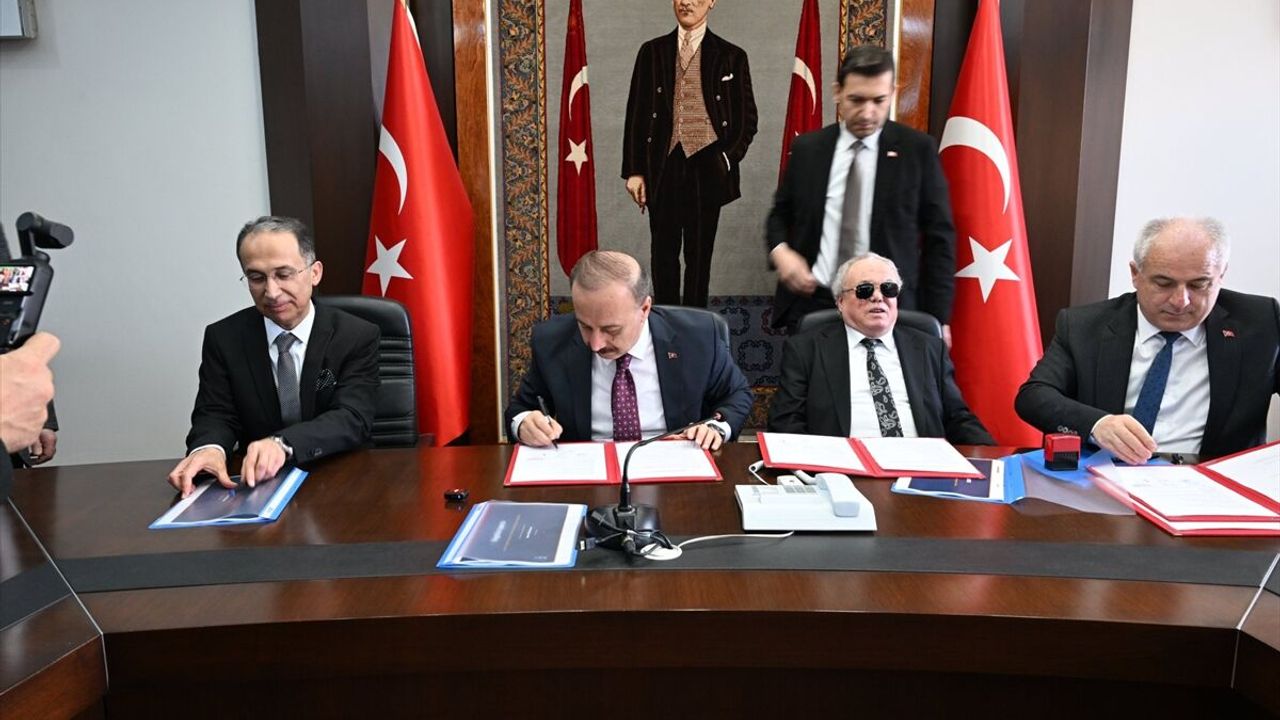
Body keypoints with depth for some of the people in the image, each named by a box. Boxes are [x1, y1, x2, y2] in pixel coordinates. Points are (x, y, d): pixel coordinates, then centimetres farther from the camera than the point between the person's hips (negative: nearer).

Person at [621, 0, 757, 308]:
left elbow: (747, 119, 7)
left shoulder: (731, 56, 5)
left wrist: (728, 160, -5)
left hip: (706, 169, -1)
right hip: (662, 168, 1)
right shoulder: (652, 51, 9)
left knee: (699, 254, 6)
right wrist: (634, 170, 1)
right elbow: (636, 114, 7)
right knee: (663, 252, 7)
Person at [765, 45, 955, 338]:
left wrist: (936, 320, -3)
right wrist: (780, 251, -5)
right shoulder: (806, 148, 7)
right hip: (810, 303, 2)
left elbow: (939, 237, 2)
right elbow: (781, 213, 17)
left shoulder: (917, 149, 0)